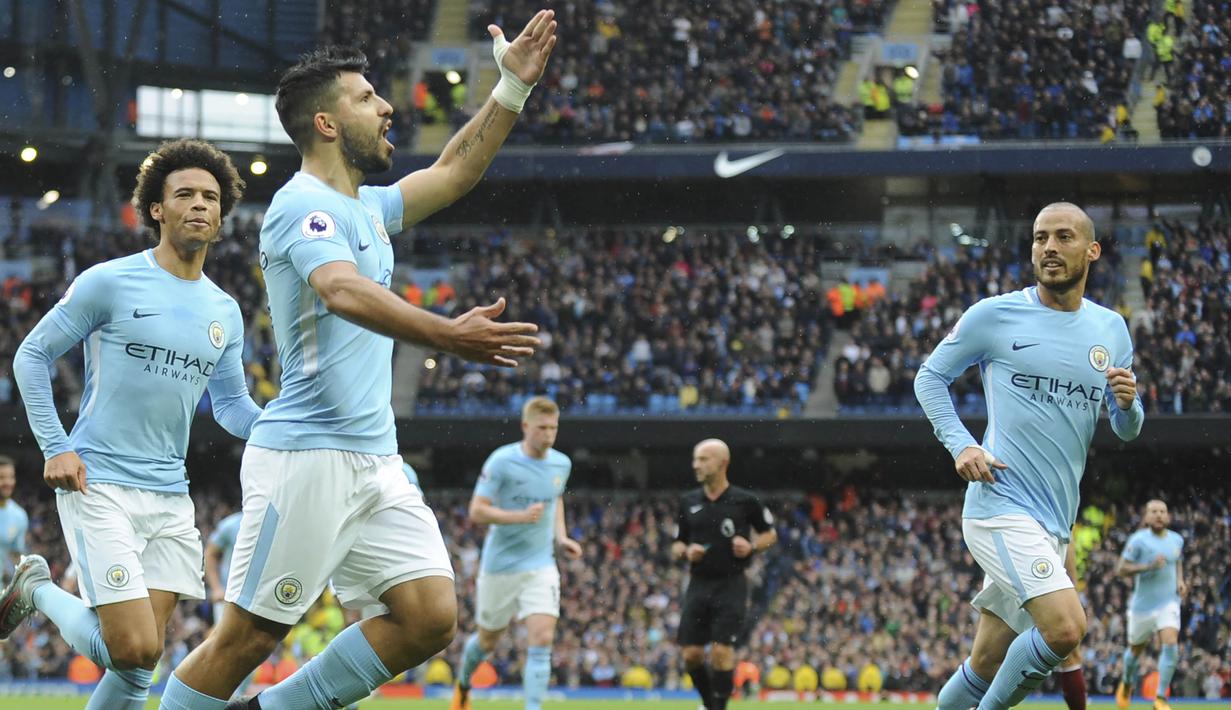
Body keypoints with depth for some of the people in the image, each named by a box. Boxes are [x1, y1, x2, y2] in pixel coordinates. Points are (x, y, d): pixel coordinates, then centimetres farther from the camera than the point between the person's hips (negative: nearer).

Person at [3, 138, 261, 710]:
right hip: (98, 486, -6)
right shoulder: (109, 283, -5)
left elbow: (231, 404, 18)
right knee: (132, 650, -14)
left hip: (170, 497, 6)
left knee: (142, 657, 1)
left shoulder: (224, 313, 12)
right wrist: (55, 448, -8)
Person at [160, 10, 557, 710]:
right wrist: (447, 334, -42)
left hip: (375, 465, 9)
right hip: (308, 458, -9)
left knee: (432, 617, -2)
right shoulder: (303, 205, -11)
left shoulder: (366, 208, 19)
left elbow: (453, 172, 28)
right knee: (249, 635, -7)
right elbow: (343, 292, -29)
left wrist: (513, 87, 18)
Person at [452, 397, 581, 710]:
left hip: (541, 567, 3)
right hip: (500, 565, -3)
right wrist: (521, 516, -28)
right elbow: (477, 511, -16)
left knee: (542, 639, -16)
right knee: (488, 640, 16)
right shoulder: (501, 461, -14)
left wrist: (560, 537, 8)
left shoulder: (562, 464, 2)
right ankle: (463, 684, 47)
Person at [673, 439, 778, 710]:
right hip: (698, 584, 4)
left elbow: (770, 534, 10)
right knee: (691, 654, 0)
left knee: (721, 651, -12)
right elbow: (676, 546, 15)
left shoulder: (744, 501, -2)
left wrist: (752, 546, -9)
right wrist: (686, 551, -7)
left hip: (731, 585, -4)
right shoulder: (688, 502, 8)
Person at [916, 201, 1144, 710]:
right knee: (1066, 628, -24)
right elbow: (930, 376, 8)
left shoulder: (1111, 329, 12)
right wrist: (960, 445, -7)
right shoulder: (994, 316, -2)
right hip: (1002, 506, -6)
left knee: (985, 668, 8)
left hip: (1054, 523, 6)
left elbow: (1126, 430, 18)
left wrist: (1128, 404, -6)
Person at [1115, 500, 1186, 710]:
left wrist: (1180, 580, 6)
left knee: (1171, 645, -19)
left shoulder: (1176, 540, 4)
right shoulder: (1138, 540, -11)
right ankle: (1126, 684, 45)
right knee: (1136, 649, 14)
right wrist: (1149, 566, -24)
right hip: (1143, 604, -2)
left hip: (1169, 603, 2)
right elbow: (1120, 569, -13)